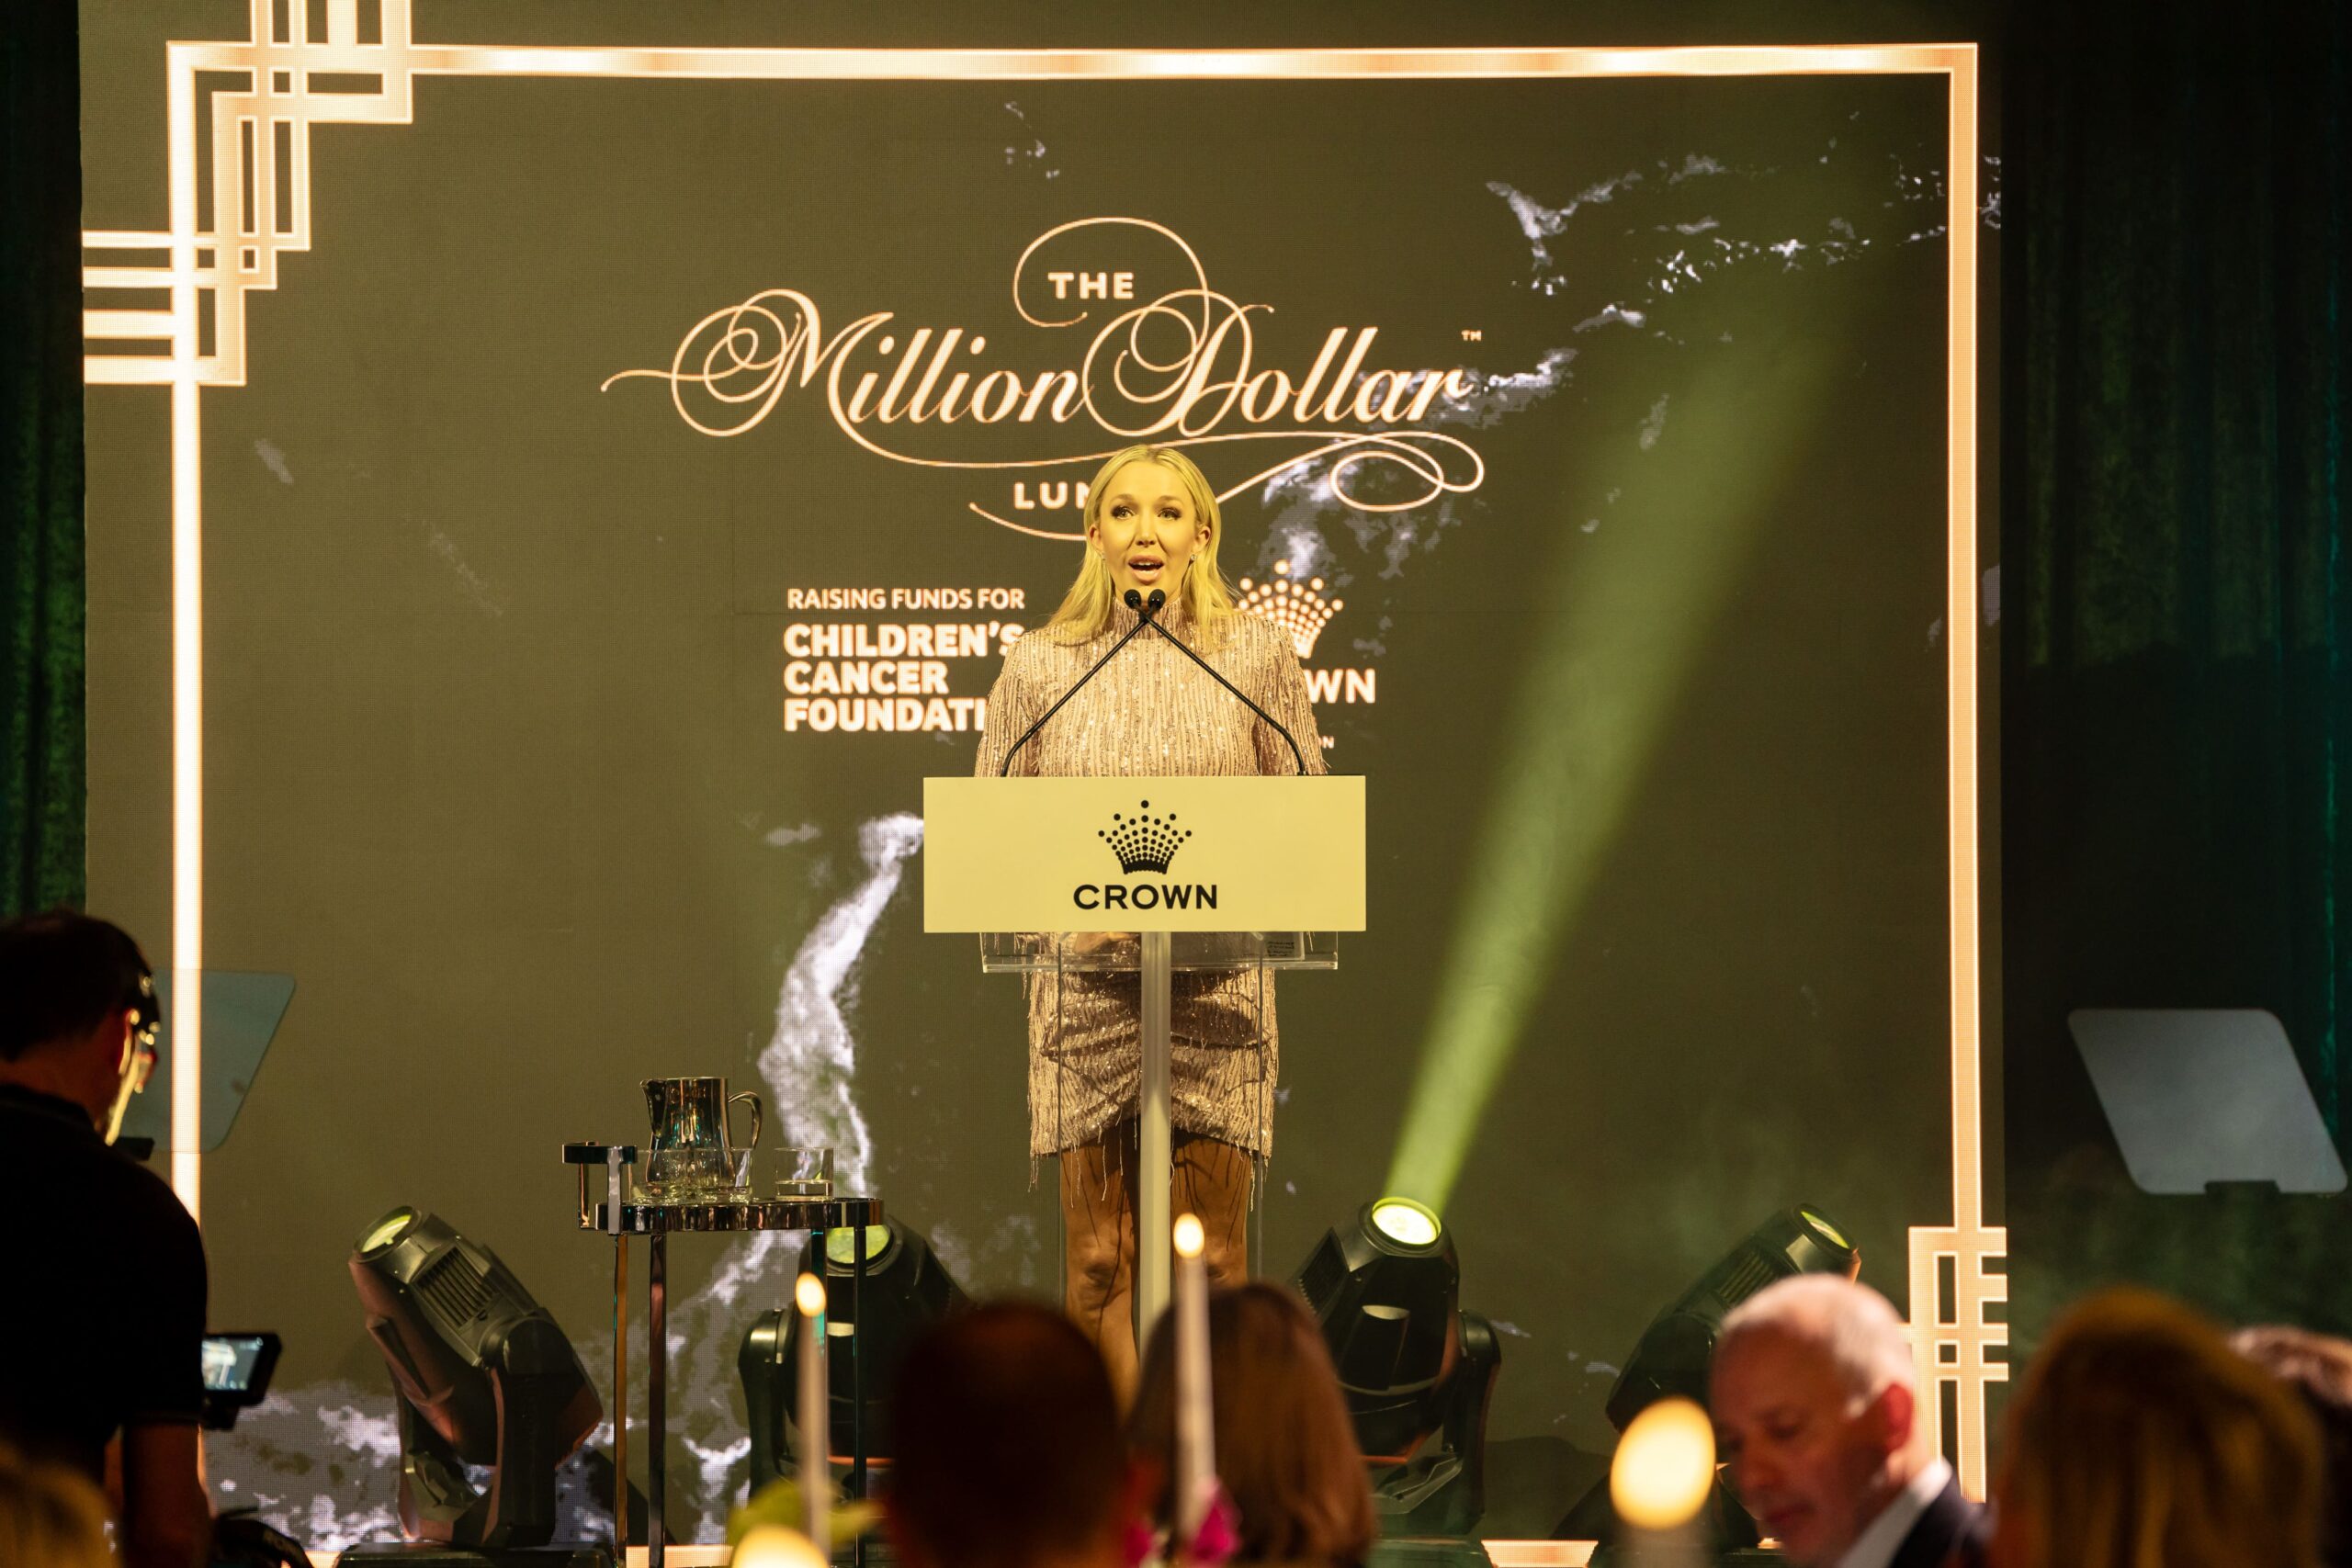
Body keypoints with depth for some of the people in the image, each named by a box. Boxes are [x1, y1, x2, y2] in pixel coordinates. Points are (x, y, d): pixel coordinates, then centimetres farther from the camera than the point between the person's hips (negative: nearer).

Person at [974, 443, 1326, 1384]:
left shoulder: (1258, 654, 7)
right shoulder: (1038, 664, 7)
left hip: (1217, 990, 0)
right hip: (1086, 987, 0)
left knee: (1209, 1259, -1)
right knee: (1099, 1259, -1)